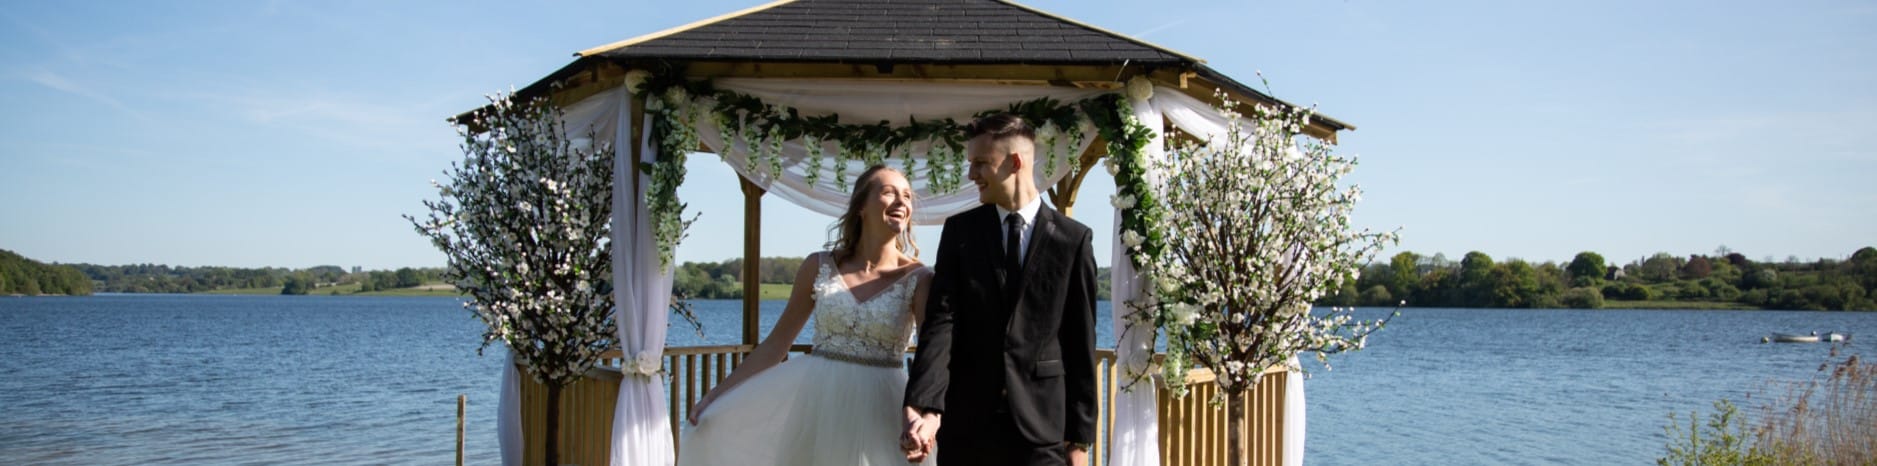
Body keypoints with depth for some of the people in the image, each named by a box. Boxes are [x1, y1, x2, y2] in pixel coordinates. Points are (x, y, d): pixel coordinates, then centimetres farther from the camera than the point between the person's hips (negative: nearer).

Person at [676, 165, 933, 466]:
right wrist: (716, 395, 2)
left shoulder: (918, 279, -5)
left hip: (879, 413, -2)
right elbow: (776, 343, 5)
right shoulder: (819, 267, 1)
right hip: (814, 404, 2)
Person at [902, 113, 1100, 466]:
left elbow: (1080, 342, 2)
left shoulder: (1073, 238, 1)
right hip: (965, 423, 2)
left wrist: (1080, 436, 1)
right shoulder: (959, 231, 6)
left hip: (1042, 426, -2)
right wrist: (926, 407, -19)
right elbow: (941, 320, -5)